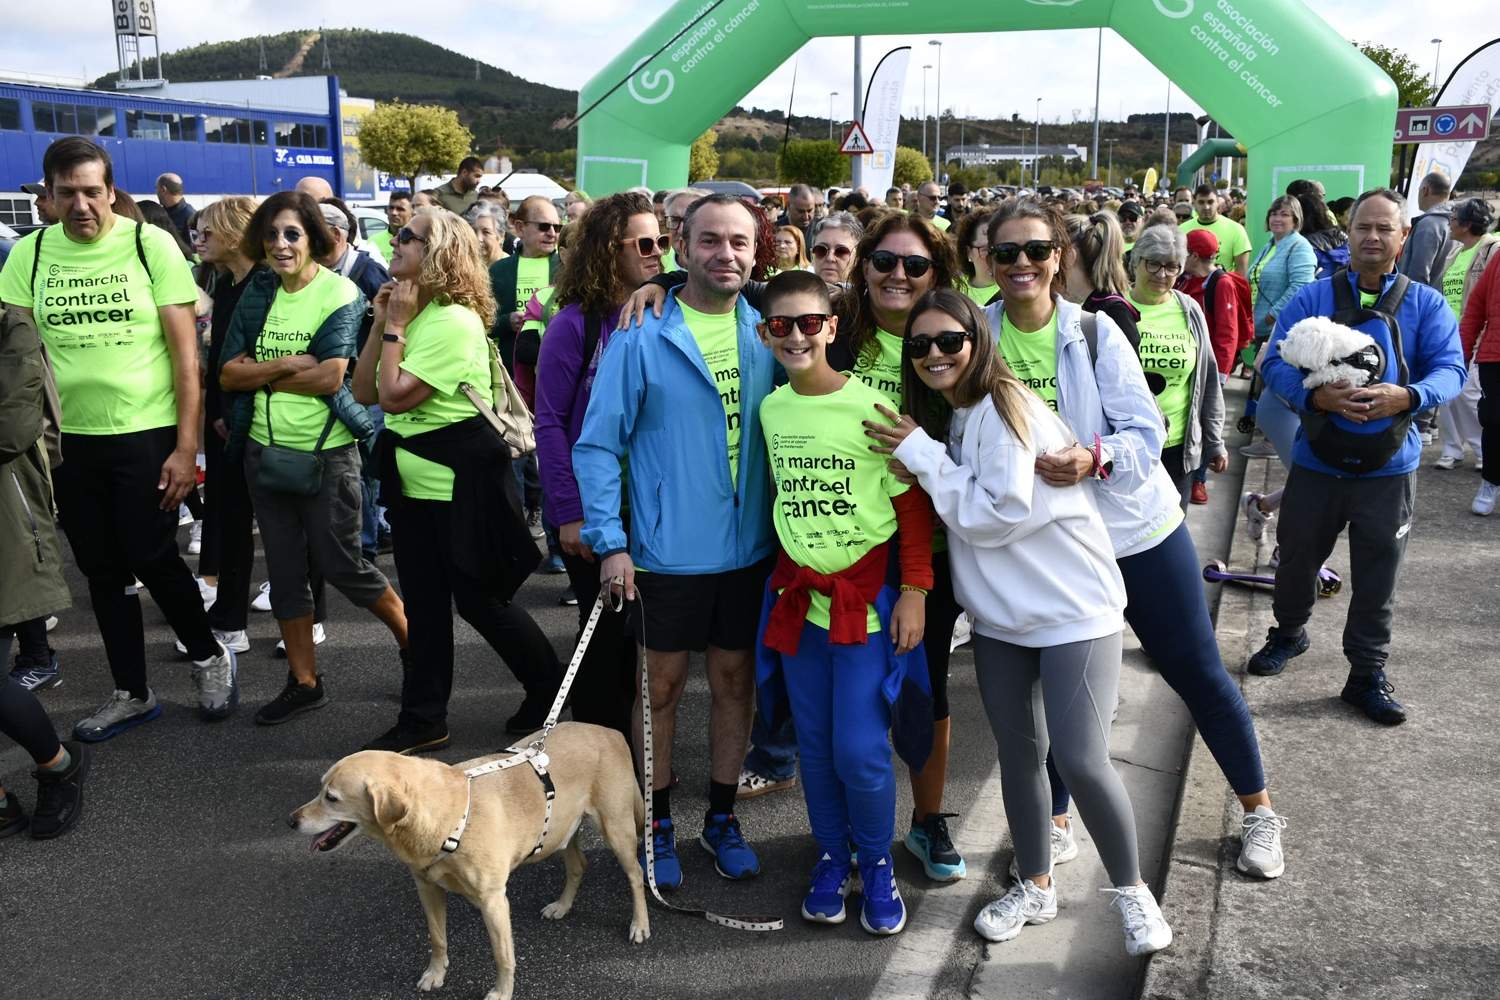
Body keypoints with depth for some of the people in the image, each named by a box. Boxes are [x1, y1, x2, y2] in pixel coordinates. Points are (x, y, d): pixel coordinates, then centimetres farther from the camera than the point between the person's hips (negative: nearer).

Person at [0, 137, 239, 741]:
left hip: (147, 435, -4)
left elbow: (186, 354, -7)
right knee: (102, 572, 12)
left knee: (152, 560, -3)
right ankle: (131, 694, 27)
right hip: (69, 440, 4)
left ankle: (209, 657, 24)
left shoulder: (150, 245, -6)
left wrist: (186, 447, -11)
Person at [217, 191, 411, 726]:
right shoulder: (257, 294, 6)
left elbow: (331, 378, -21)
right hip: (265, 453, 6)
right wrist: (286, 364, -15)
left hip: (326, 455, -5)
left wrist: (260, 374, -10)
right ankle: (304, 682, 24)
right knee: (284, 571, 11)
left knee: (340, 565, 2)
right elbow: (228, 374, 0)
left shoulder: (341, 295, -10)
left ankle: (412, 637, 26)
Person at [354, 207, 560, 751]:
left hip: (460, 480, -9)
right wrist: (381, 324, -3)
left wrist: (396, 325, -14)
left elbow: (395, 396, -23)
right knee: (423, 601, 13)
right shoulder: (411, 313, 9)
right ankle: (423, 718, 23)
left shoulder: (454, 321, -19)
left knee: (478, 597, 2)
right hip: (413, 479, 9)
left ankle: (549, 688, 22)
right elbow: (364, 392, 5)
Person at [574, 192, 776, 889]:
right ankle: (657, 823, 30)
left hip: (750, 549, 3)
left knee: (735, 682, 14)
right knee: (663, 686, 10)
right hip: (668, 552, -3)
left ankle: (722, 817, 33)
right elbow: (598, 444, -8)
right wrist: (608, 542, -13)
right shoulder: (641, 337, -10)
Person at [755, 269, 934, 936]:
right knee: (815, 745, 11)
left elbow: (914, 507, -7)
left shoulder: (872, 406, -10)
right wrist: (783, 574, 10)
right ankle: (832, 857, 31)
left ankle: (877, 864, 20)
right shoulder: (768, 411, 3)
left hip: (868, 596, -4)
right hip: (798, 595, 4)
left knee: (860, 750, -5)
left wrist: (914, 592, -10)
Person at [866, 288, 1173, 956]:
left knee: (1079, 758, -9)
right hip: (999, 615, 8)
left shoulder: (1005, 408, -18)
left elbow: (998, 515, -23)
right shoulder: (943, 417, 7)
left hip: (1073, 609, -8)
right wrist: (920, 456, -3)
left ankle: (1131, 890, 15)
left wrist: (921, 454, -19)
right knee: (1018, 752, 14)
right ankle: (1035, 886, 32)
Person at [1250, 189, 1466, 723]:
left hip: (1388, 467, 0)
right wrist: (1317, 396, -29)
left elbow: (1450, 369, -9)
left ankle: (1368, 675, 23)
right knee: (1297, 558, 16)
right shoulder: (1312, 297, -2)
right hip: (1317, 462, 0)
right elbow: (1275, 363, -10)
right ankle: (1288, 633, 43)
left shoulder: (1426, 304, 0)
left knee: (1376, 578, 8)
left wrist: (1406, 396, -30)